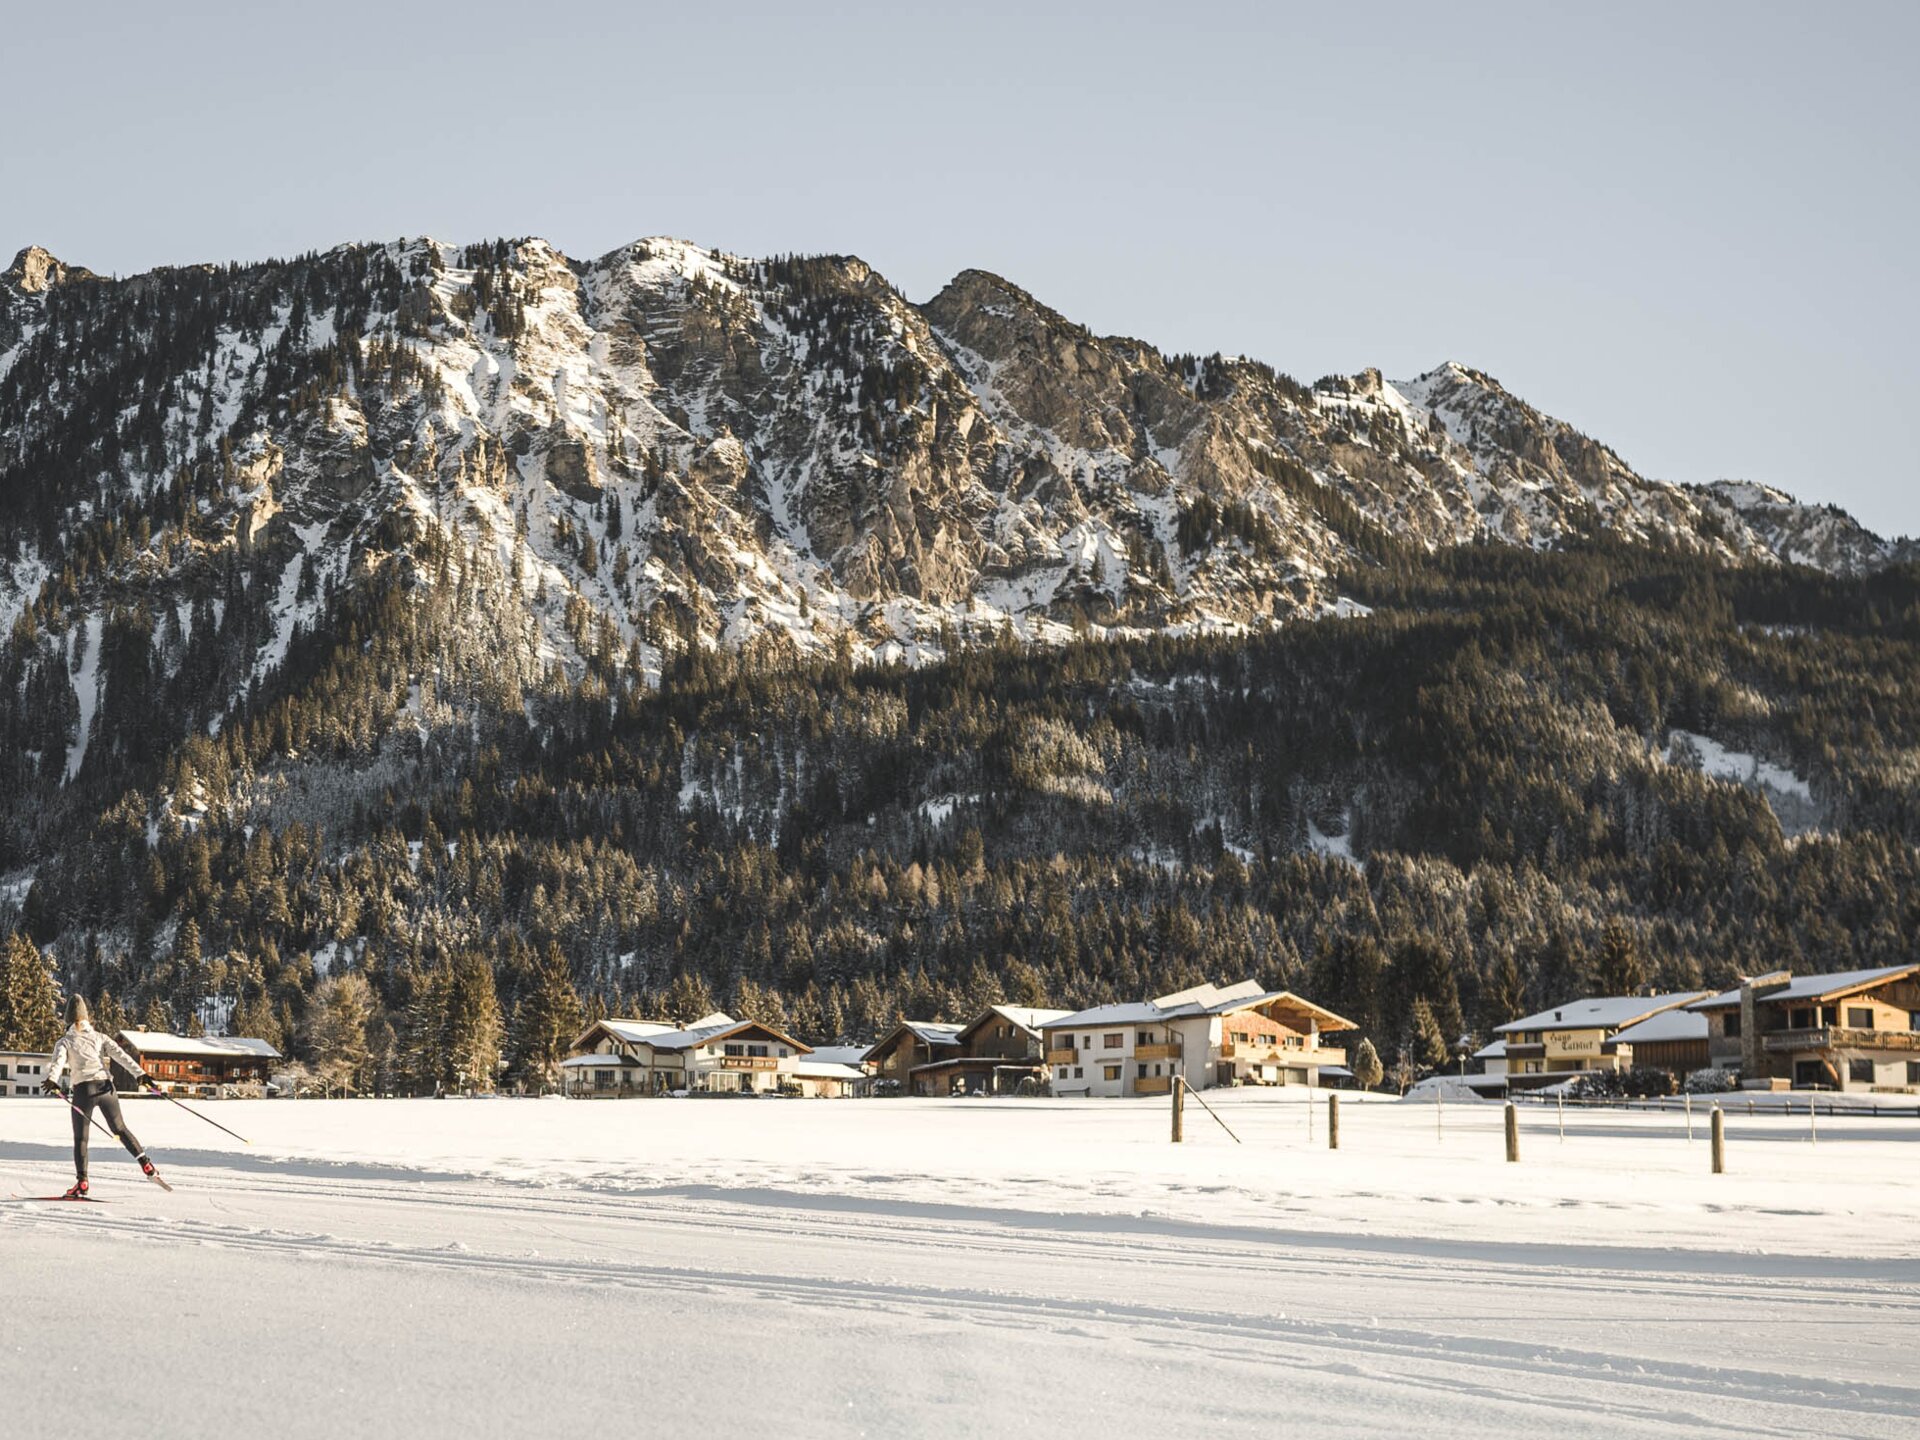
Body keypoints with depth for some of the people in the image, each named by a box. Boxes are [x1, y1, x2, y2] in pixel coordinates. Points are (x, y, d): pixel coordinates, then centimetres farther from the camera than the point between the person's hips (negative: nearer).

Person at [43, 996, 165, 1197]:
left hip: (83, 1090, -3)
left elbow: (58, 1062, -14)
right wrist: (141, 1075, -4)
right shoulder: (100, 1037, 14)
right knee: (120, 1129, 18)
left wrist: (52, 1080, -31)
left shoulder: (64, 1042, 7)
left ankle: (81, 1183, -7)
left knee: (80, 1138, 4)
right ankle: (146, 1165, 12)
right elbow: (122, 1056, 3)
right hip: (106, 1087, 3)